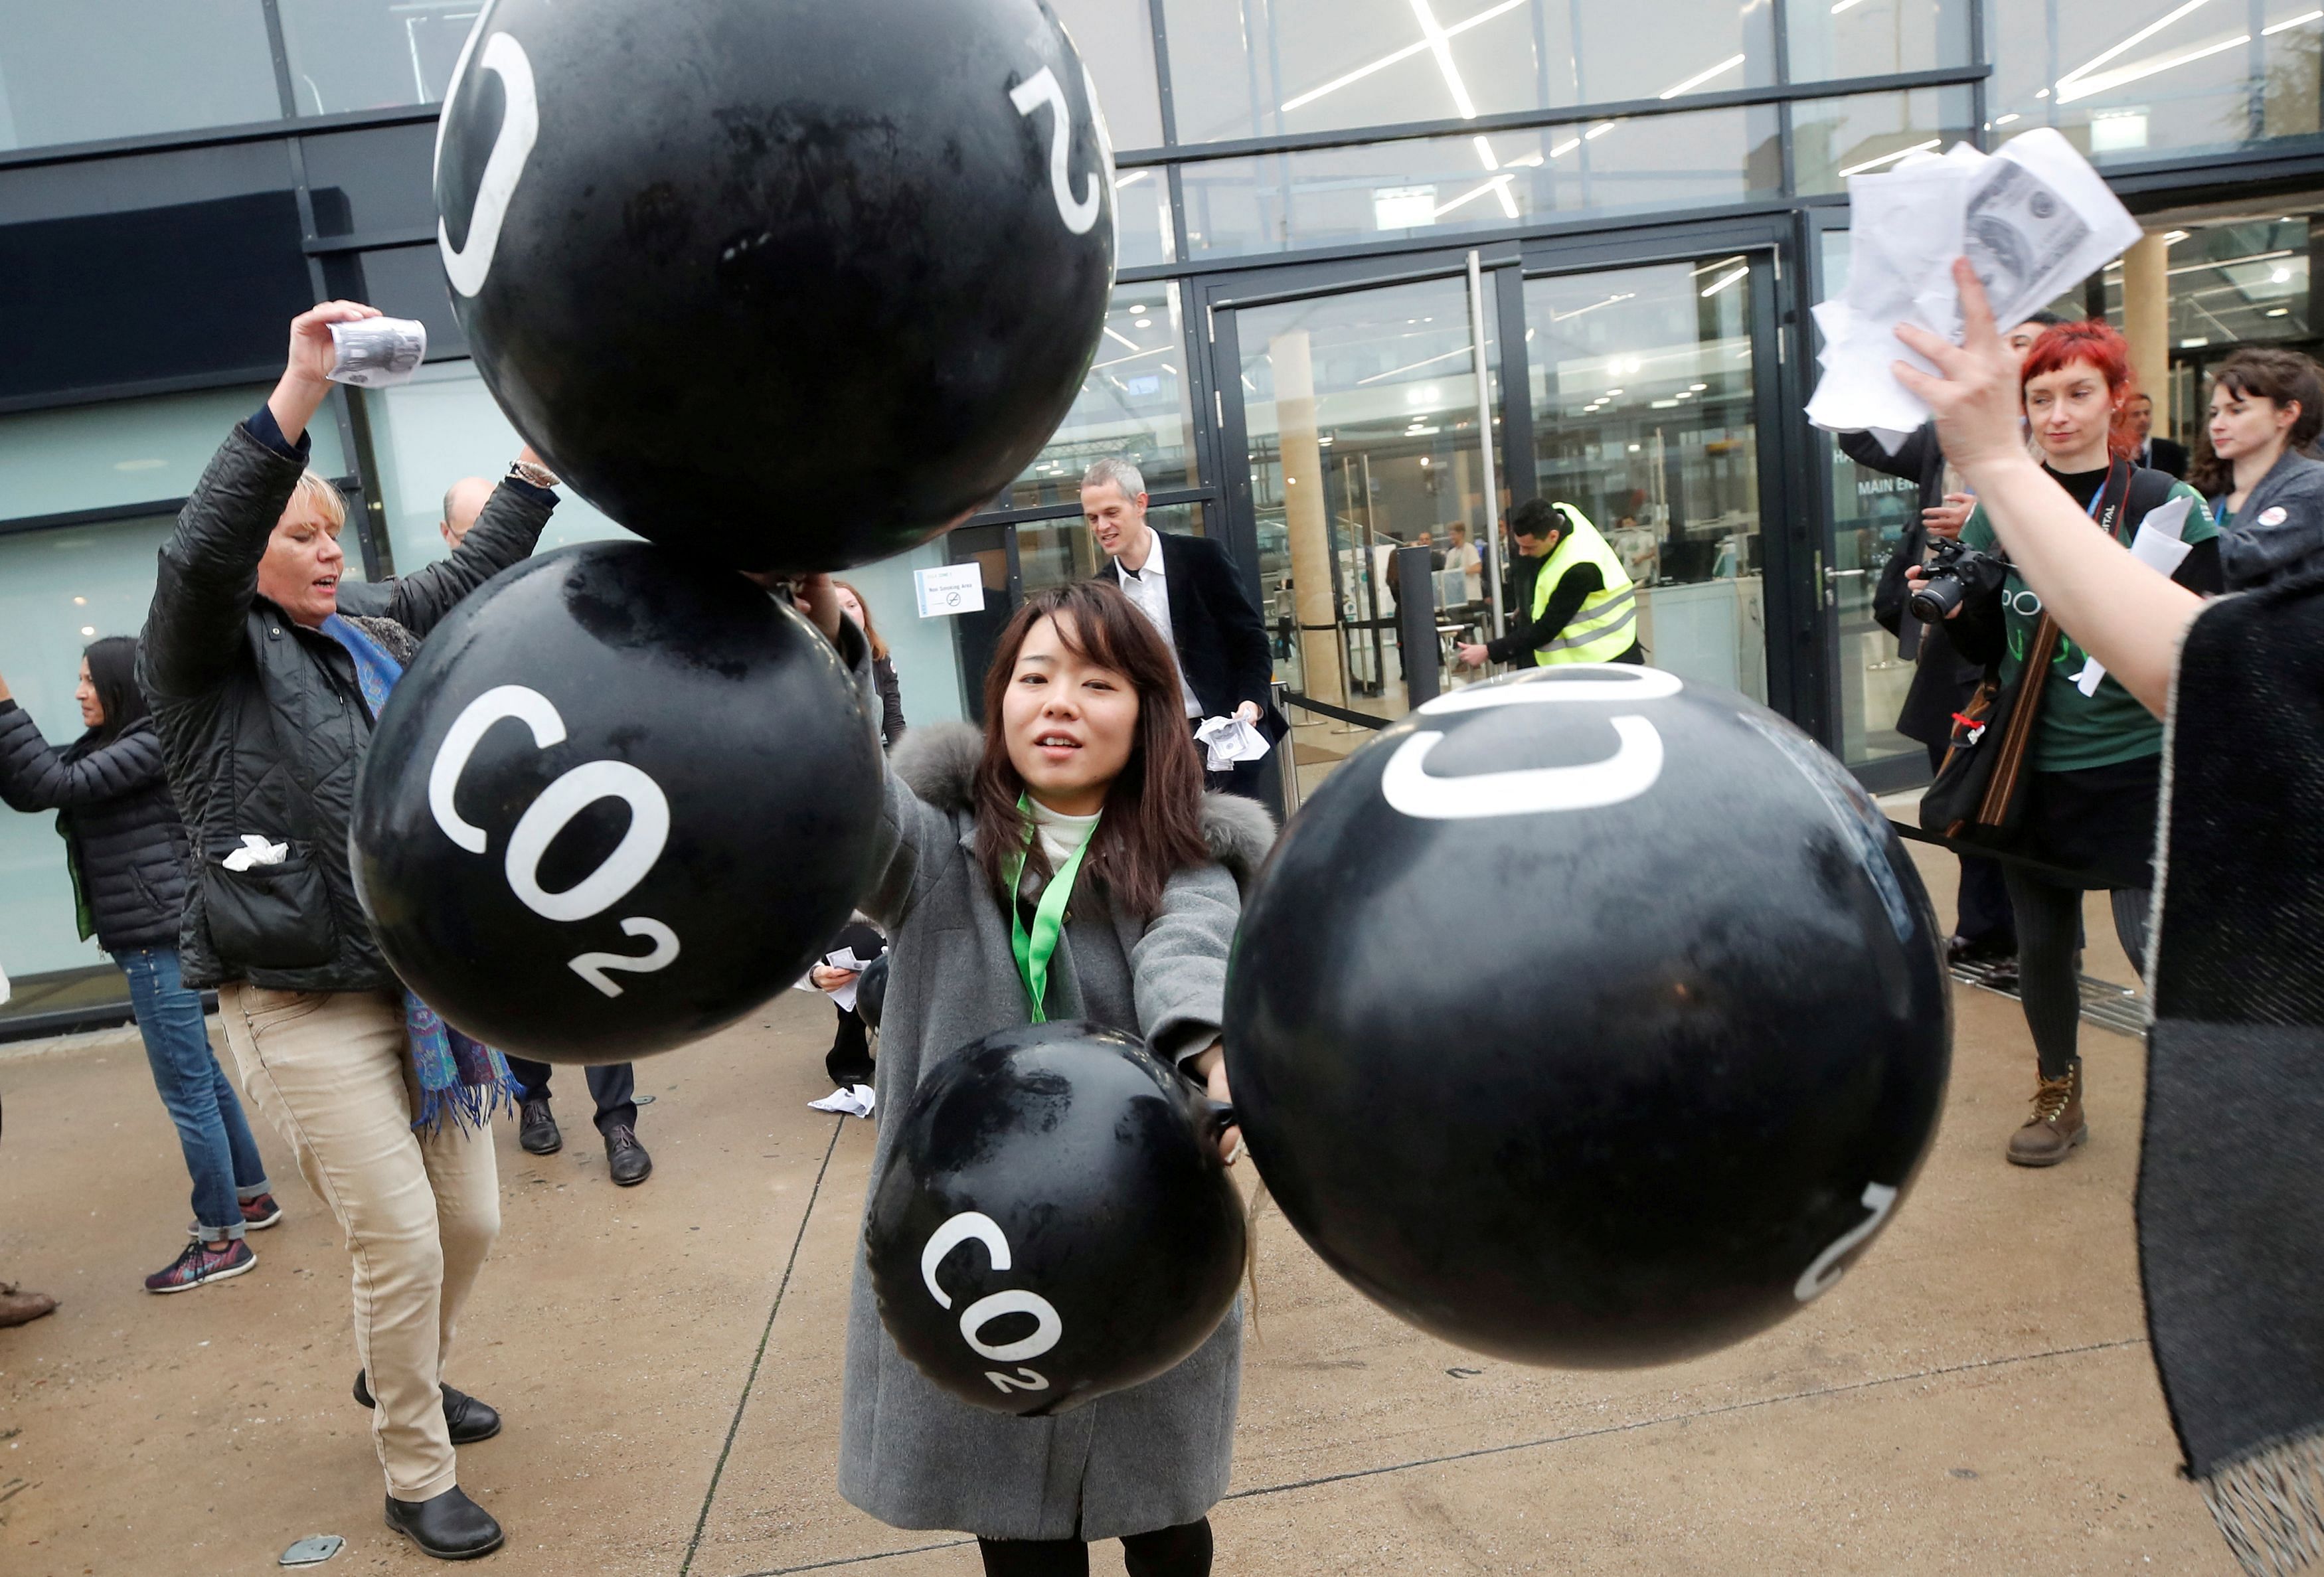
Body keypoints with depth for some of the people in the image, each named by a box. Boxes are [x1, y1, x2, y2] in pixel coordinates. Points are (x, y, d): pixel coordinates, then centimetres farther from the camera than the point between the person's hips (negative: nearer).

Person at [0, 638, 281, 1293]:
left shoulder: (153, 744, -12)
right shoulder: (103, 747, 15)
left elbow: (56, 784, -19)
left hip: (161, 940, -10)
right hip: (149, 939, 10)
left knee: (186, 1089, -4)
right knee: (202, 1074, 18)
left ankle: (221, 1240, 3)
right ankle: (251, 1195, 31)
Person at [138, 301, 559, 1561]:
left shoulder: (376, 642, 14)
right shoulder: (204, 660, -4)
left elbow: (475, 574, 17)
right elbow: (198, 552, -22)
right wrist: (297, 394, -32)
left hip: (422, 986, 6)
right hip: (303, 1007, -6)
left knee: (471, 1221, 14)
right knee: (399, 1242, -5)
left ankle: (395, 1375, 44)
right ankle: (416, 1479, 16)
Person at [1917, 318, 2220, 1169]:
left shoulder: (2165, 504, -6)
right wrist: (1954, 607, -10)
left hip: (2136, 766, -3)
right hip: (2033, 766, 4)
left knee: (2154, 942, -9)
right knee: (2041, 941, 13)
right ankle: (2058, 1094, 34)